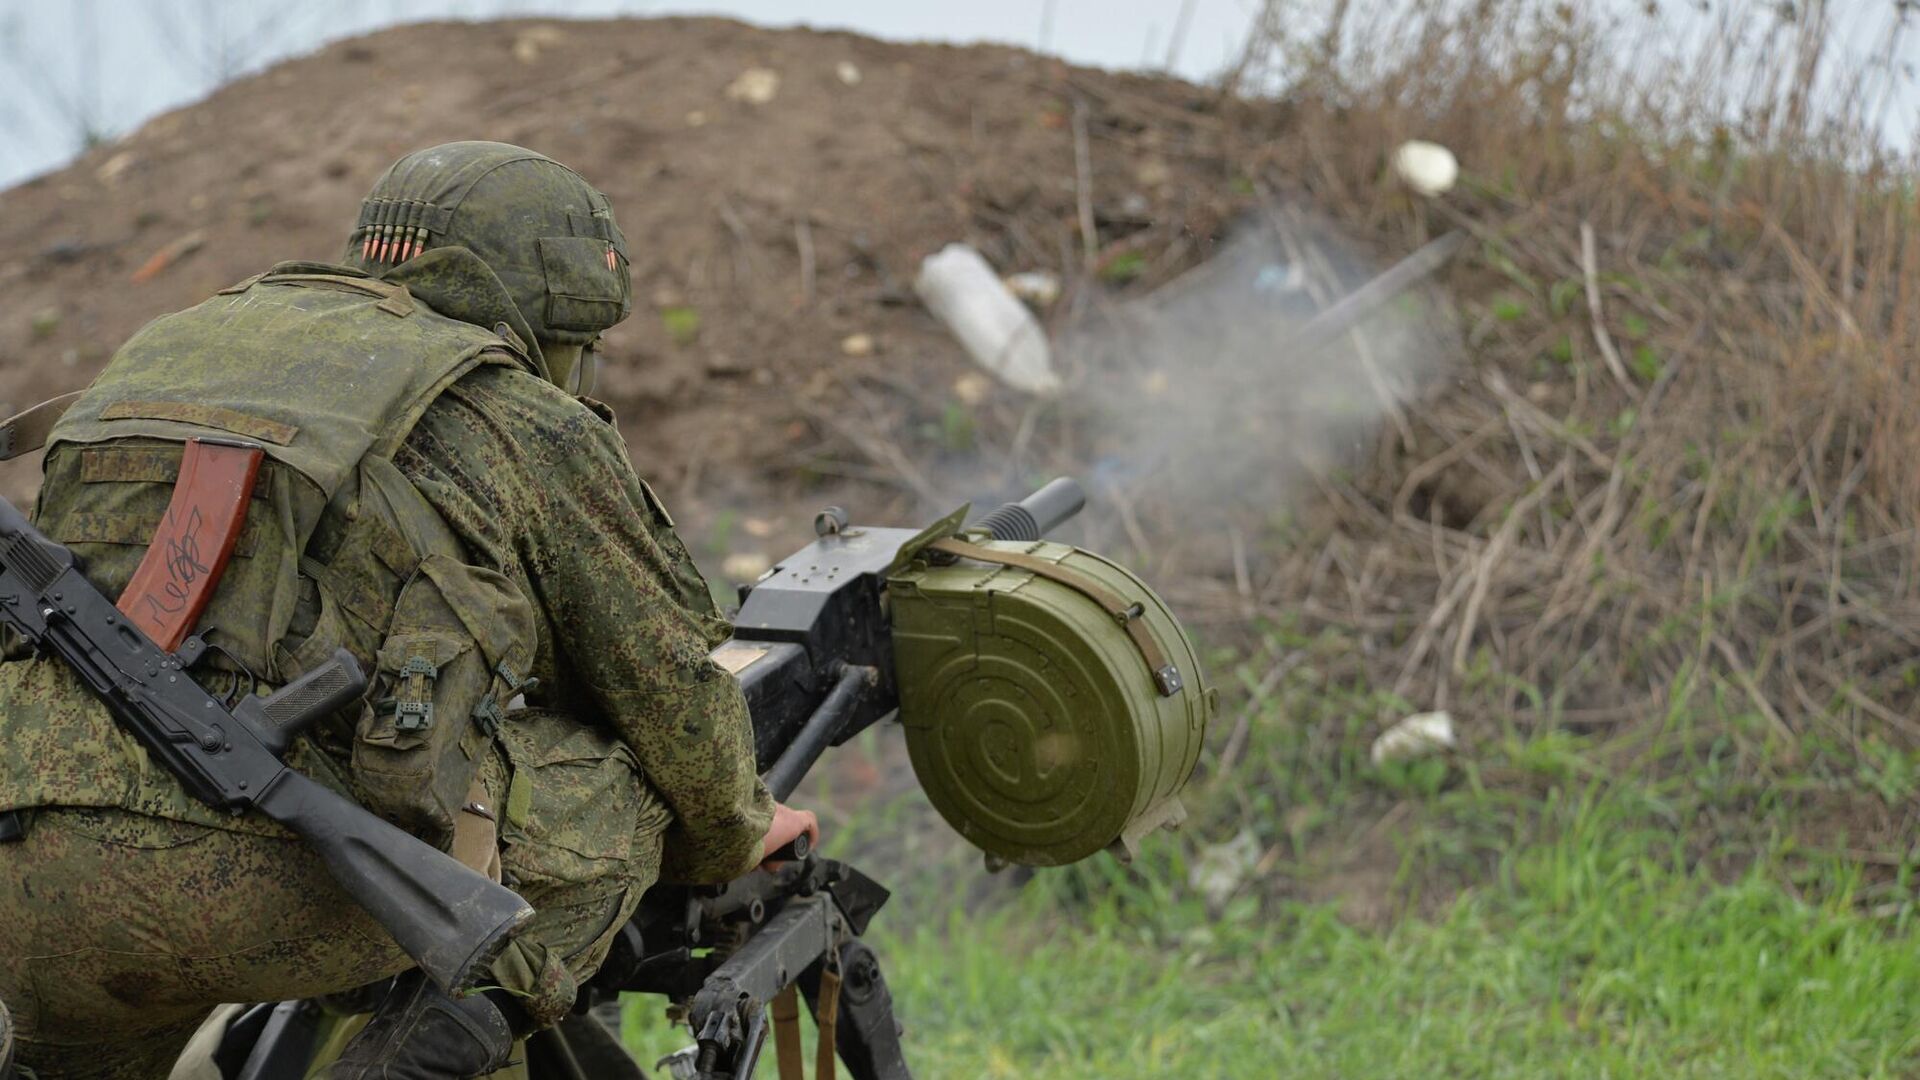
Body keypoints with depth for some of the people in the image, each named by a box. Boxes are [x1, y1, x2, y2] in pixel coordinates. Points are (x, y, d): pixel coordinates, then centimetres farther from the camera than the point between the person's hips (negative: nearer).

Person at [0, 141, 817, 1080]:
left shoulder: (176, 339, 29)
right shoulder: (532, 429, 13)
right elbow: (671, 688, 21)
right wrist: (734, 836, 41)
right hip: (280, 877, -5)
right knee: (619, 796, 17)